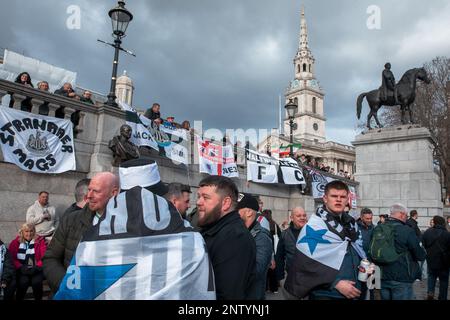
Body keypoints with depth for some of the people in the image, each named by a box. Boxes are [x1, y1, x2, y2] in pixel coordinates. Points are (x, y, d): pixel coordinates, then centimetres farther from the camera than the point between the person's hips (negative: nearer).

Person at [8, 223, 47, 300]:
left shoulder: (40, 241, 4)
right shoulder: (15, 242, 8)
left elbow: (44, 256, -1)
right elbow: (12, 258, 2)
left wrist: (37, 267, -15)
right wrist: (20, 267, -12)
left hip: (36, 269, -1)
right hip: (22, 270, 1)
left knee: (36, 281, -26)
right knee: (24, 281, -28)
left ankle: (38, 299, -1)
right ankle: (19, 298, -2)